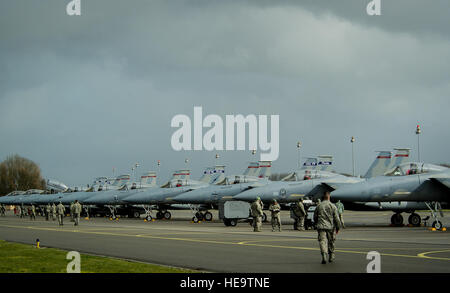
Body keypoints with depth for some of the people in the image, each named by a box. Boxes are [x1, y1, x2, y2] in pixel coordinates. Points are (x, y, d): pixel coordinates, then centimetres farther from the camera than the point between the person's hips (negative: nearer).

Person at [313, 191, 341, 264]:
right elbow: (336, 218, -5)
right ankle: (331, 257, 24)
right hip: (331, 227, 0)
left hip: (321, 227, 0)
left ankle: (324, 255, -26)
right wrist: (338, 227, 5)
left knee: (322, 241, -6)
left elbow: (315, 218, 10)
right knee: (331, 243, 14)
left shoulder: (319, 206, 3)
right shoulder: (333, 206, -3)